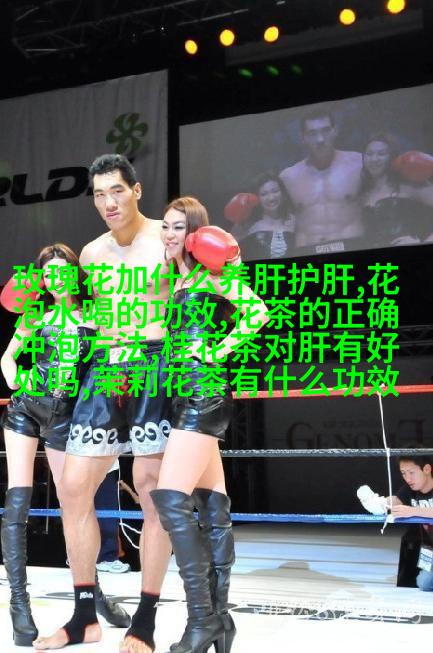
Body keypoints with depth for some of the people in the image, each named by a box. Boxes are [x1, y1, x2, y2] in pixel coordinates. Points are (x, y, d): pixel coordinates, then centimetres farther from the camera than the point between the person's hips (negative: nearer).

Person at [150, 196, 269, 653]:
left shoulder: (208, 271, -5)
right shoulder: (176, 280, 19)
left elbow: (258, 311, -15)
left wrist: (219, 351, -16)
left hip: (204, 391, -9)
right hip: (186, 395, 9)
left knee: (171, 500, -17)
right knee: (211, 506, 8)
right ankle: (218, 614, 12)